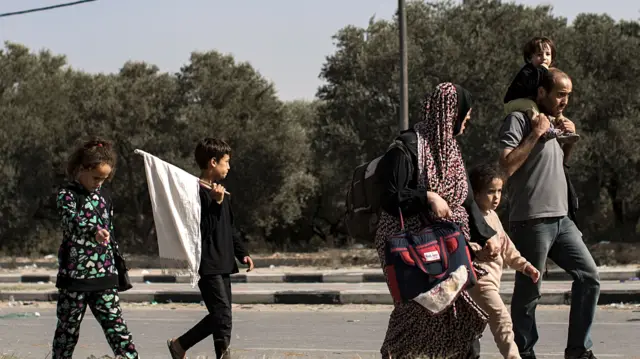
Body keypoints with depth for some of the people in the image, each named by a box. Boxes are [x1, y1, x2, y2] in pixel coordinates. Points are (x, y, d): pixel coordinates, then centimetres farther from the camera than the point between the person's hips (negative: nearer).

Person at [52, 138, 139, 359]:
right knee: (68, 330, 4)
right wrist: (94, 231, -49)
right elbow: (71, 220, -29)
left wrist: (116, 270, 19)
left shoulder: (103, 197, 12)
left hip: (104, 276, 4)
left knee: (117, 328, -2)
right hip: (74, 275, -4)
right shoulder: (67, 194, -7)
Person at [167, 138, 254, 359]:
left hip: (222, 264, 10)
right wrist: (216, 204, -27)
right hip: (207, 264, -10)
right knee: (223, 313, -13)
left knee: (219, 315, 12)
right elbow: (203, 229, -22)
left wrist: (242, 253, 21)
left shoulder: (220, 192, 17)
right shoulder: (199, 192, -13)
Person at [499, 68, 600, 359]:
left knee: (589, 275, 3)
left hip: (561, 218, 8)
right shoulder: (519, 120, -8)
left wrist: (570, 140, 12)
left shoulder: (554, 123, 18)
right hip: (531, 221, -8)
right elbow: (507, 166, -19)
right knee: (528, 292, -3)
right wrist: (536, 134, -17)